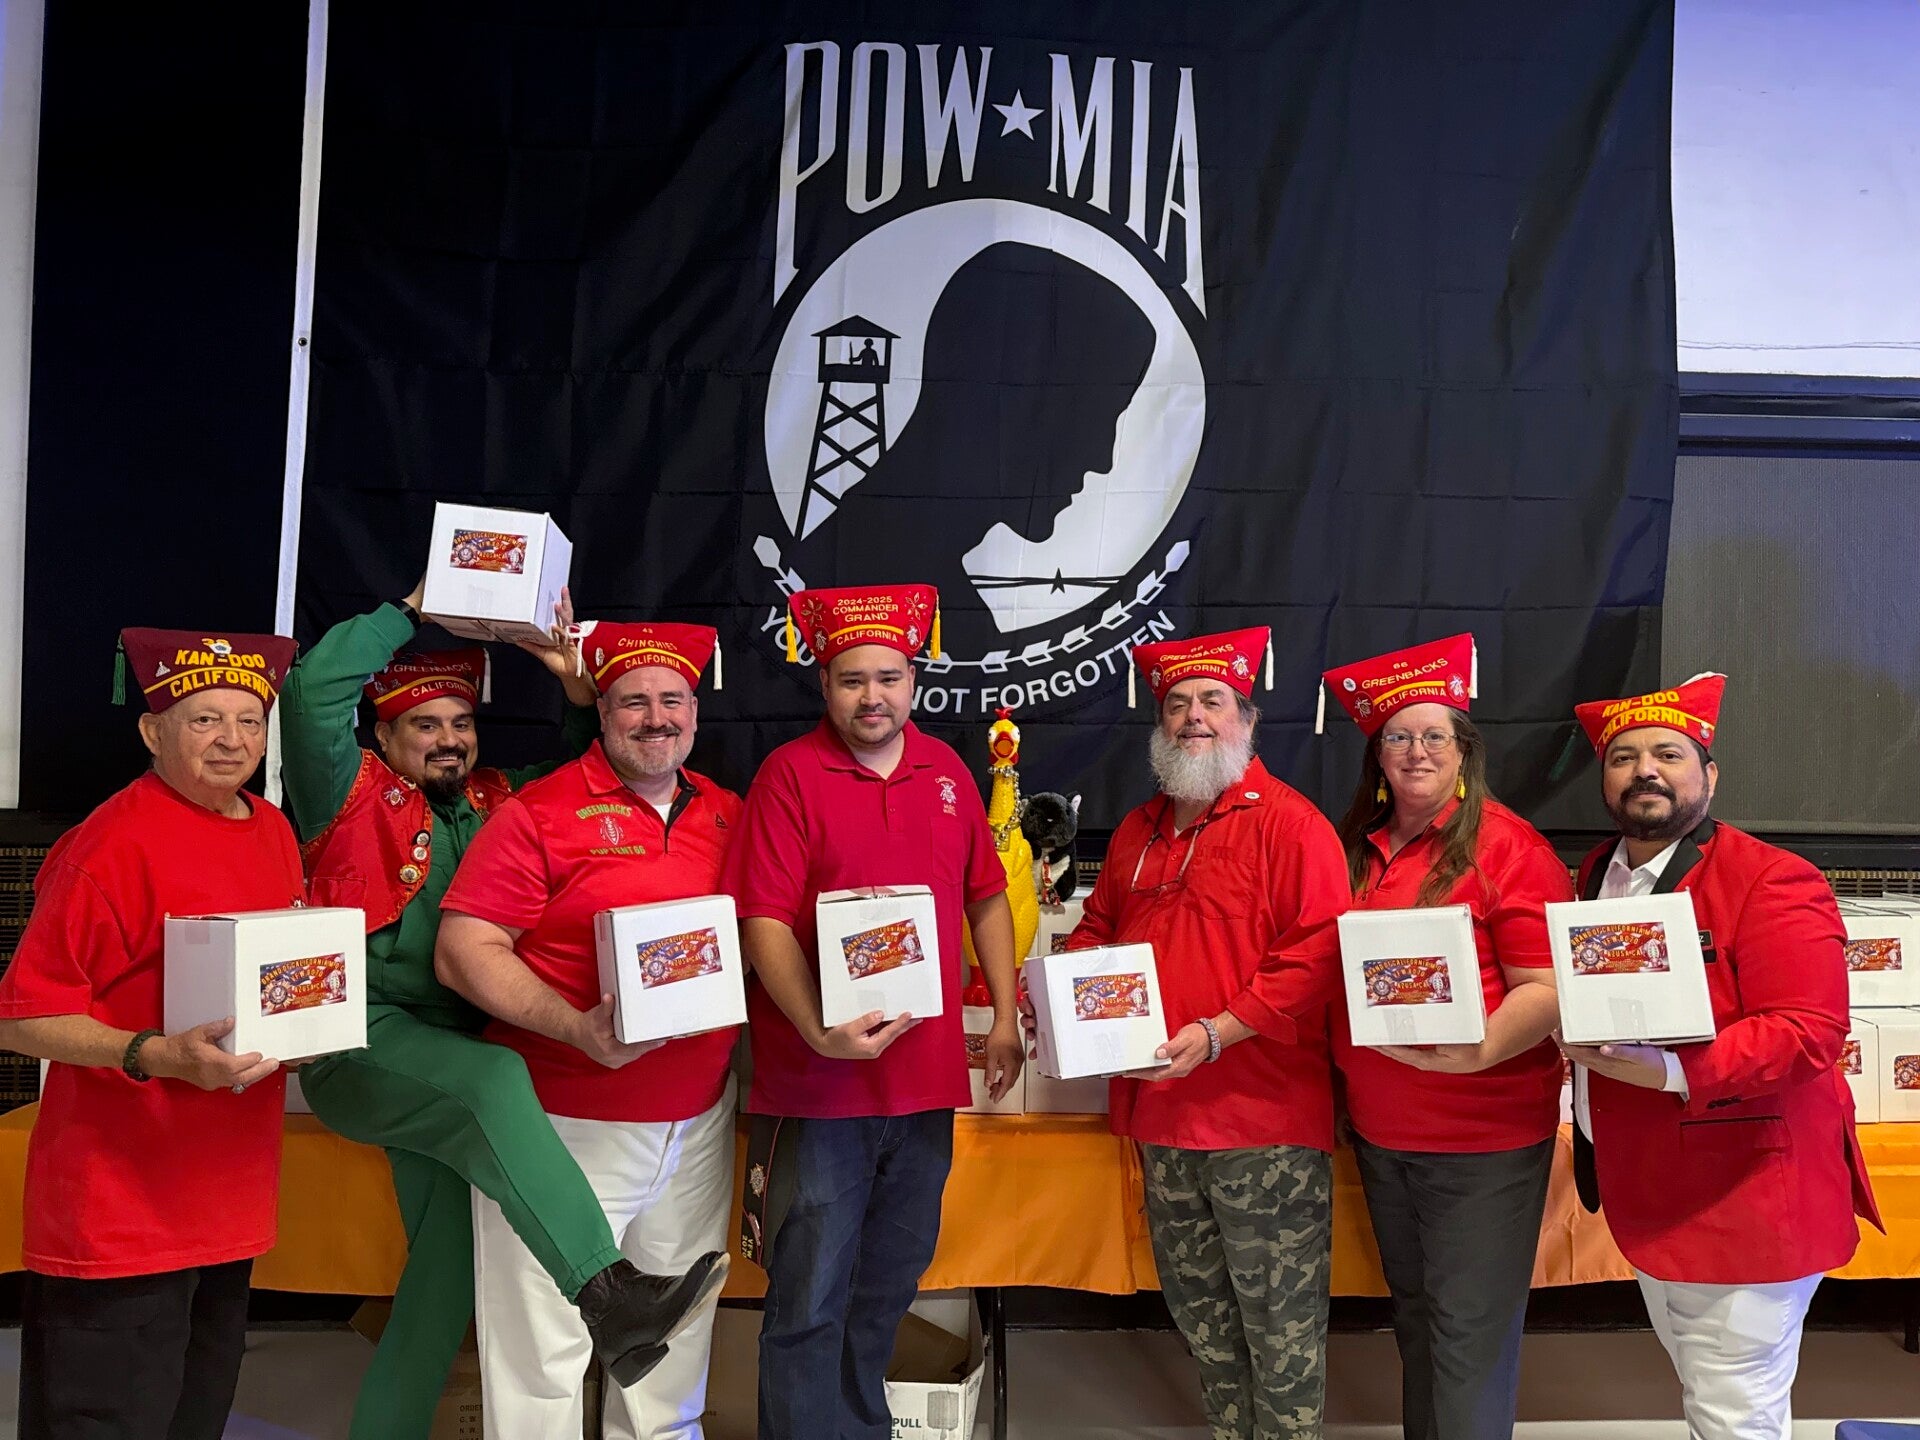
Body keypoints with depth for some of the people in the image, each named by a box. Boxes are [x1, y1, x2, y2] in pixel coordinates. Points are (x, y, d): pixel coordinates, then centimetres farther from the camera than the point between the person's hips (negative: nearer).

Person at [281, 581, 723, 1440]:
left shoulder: (497, 803, 16)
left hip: (447, 1062, 6)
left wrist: (581, 687, 3)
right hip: (362, 1045, -6)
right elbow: (311, 690, -11)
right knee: (496, 1080, -34)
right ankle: (608, 1298, -41)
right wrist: (410, 610, -4)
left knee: (451, 1256, 3)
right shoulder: (355, 796, 3)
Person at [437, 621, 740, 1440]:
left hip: (699, 1119, 5)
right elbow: (462, 951, -11)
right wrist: (576, 1028, -22)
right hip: (564, 1124, -5)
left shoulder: (729, 816, 8)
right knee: (543, 1347, 3)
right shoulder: (540, 813, -7)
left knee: (673, 1342, 17)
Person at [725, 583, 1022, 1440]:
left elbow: (986, 898, 14)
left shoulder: (946, 770, 7)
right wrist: (819, 1032, -24)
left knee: (890, 1284, 20)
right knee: (811, 1296, 5)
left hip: (928, 1075, 5)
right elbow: (763, 920, -13)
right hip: (821, 1078, -5)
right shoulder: (790, 773, -7)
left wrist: (1005, 1016, 7)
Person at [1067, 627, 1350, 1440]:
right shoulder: (1140, 830, 13)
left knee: (1279, 1318, 4)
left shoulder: (1289, 823, -8)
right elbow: (1098, 929, 23)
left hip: (1264, 1118, -7)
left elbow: (1316, 955, -17)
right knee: (1197, 1307, 18)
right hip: (1160, 1113, 7)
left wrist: (1217, 1033, -23)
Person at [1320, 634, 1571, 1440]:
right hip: (1380, 1127, 6)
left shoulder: (1507, 846, -11)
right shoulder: (1354, 847, 6)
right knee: (1413, 1311, 21)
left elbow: (1548, 987, -16)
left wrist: (1478, 1049, -31)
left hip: (1485, 1135, -6)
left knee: (1469, 1331, 3)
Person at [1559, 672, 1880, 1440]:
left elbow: (1810, 1031, -23)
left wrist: (1673, 1072, -33)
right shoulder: (1597, 873, 8)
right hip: (1650, 1191, 8)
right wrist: (1574, 1030, -3)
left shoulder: (1771, 882, -17)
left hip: (1743, 1197, -7)